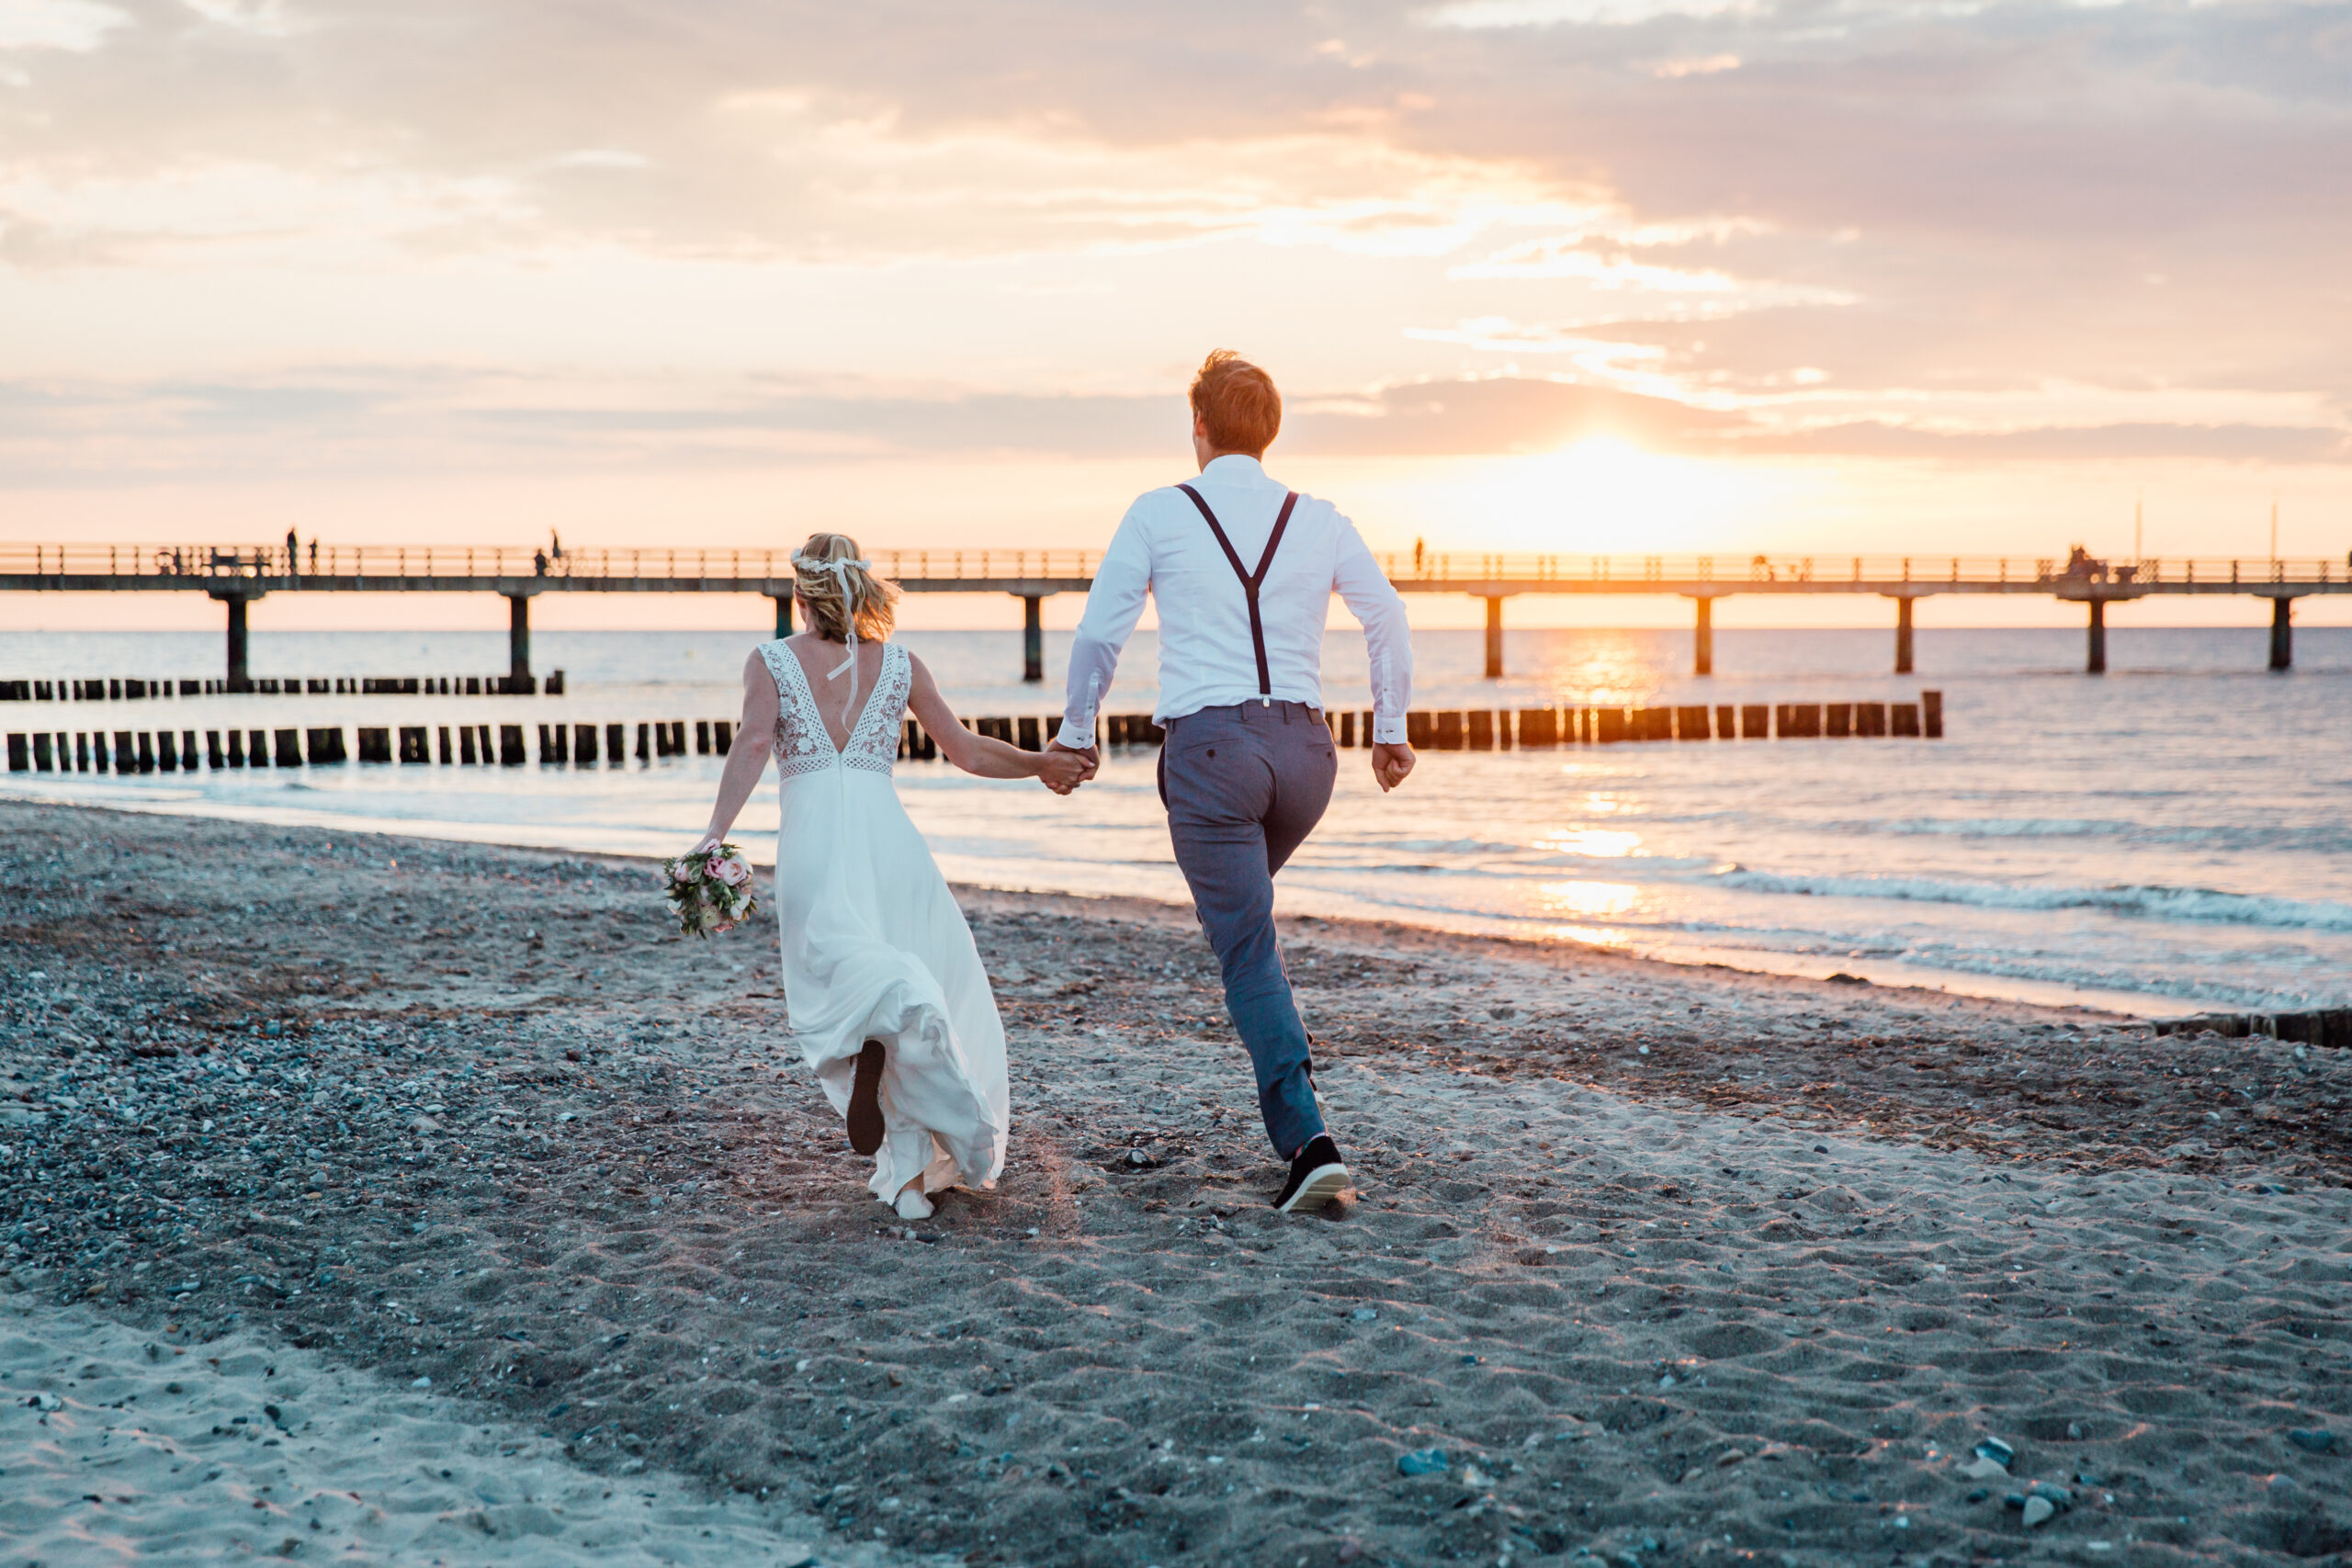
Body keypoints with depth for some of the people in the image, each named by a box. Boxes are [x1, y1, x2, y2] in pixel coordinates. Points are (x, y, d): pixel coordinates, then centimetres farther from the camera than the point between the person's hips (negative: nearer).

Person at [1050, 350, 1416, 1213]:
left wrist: (1076, 731, 16)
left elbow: (1098, 632, 3)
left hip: (1209, 747, -4)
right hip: (1304, 745, 4)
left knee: (1248, 947, -1)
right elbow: (1388, 618, 7)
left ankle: (1308, 1138, -9)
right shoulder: (1319, 520, 9)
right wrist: (1389, 729, 18)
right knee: (1242, 904, 31)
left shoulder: (1159, 513, 2)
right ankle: (1285, 1051, 23)